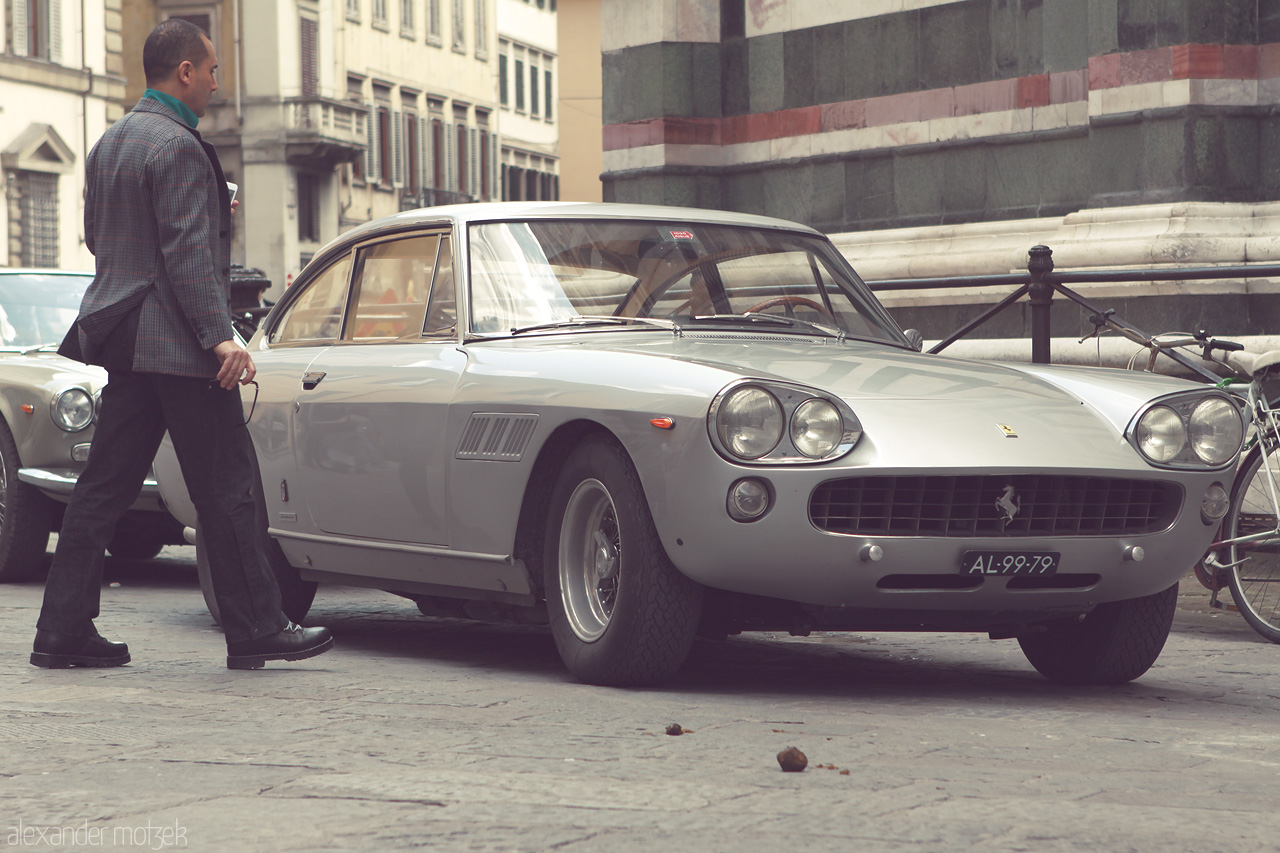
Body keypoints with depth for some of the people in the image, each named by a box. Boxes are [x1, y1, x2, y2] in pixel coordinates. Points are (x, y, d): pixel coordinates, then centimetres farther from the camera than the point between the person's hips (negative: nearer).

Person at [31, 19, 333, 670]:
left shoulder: (108, 144, 15)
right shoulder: (177, 147, -14)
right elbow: (189, 254, -20)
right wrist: (220, 338, -23)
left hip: (123, 340, 9)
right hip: (177, 345, -9)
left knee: (104, 488, 8)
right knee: (226, 489, -2)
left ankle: (64, 630, 8)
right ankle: (256, 631, 2)